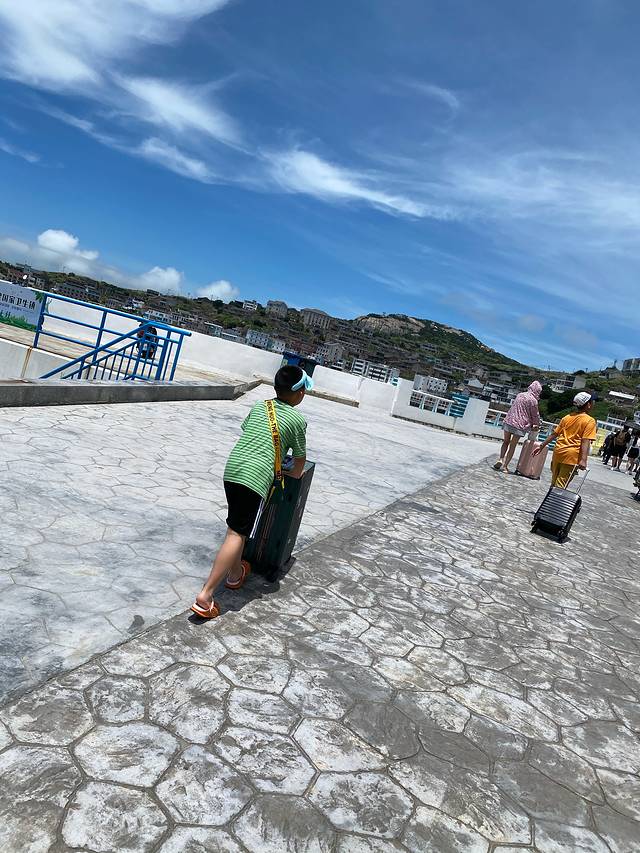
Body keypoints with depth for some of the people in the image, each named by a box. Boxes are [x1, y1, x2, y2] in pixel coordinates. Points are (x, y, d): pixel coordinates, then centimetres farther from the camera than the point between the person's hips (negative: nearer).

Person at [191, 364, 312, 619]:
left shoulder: (258, 406, 19)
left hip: (231, 468, 7)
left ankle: (235, 574, 40)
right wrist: (295, 474, 35)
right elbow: (300, 458, 14)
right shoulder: (298, 420, 4)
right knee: (236, 534, -6)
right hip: (256, 477, -6)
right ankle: (205, 596, -10)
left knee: (236, 527, 23)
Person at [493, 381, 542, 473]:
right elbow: (535, 415, -1)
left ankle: (501, 459, 0)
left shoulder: (520, 395, 10)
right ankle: (505, 465, 4)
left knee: (506, 442, 18)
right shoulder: (533, 400, -9)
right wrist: (537, 425, 19)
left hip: (509, 421, 4)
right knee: (513, 446, 4)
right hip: (520, 425, -4)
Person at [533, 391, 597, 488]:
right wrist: (583, 460, -22)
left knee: (554, 482, 16)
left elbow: (554, 434, 13)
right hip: (572, 456, -5)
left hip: (558, 452, 6)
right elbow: (585, 441, -15)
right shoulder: (590, 421, -5)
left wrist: (541, 446, 20)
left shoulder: (567, 417, 12)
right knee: (561, 485, -4)